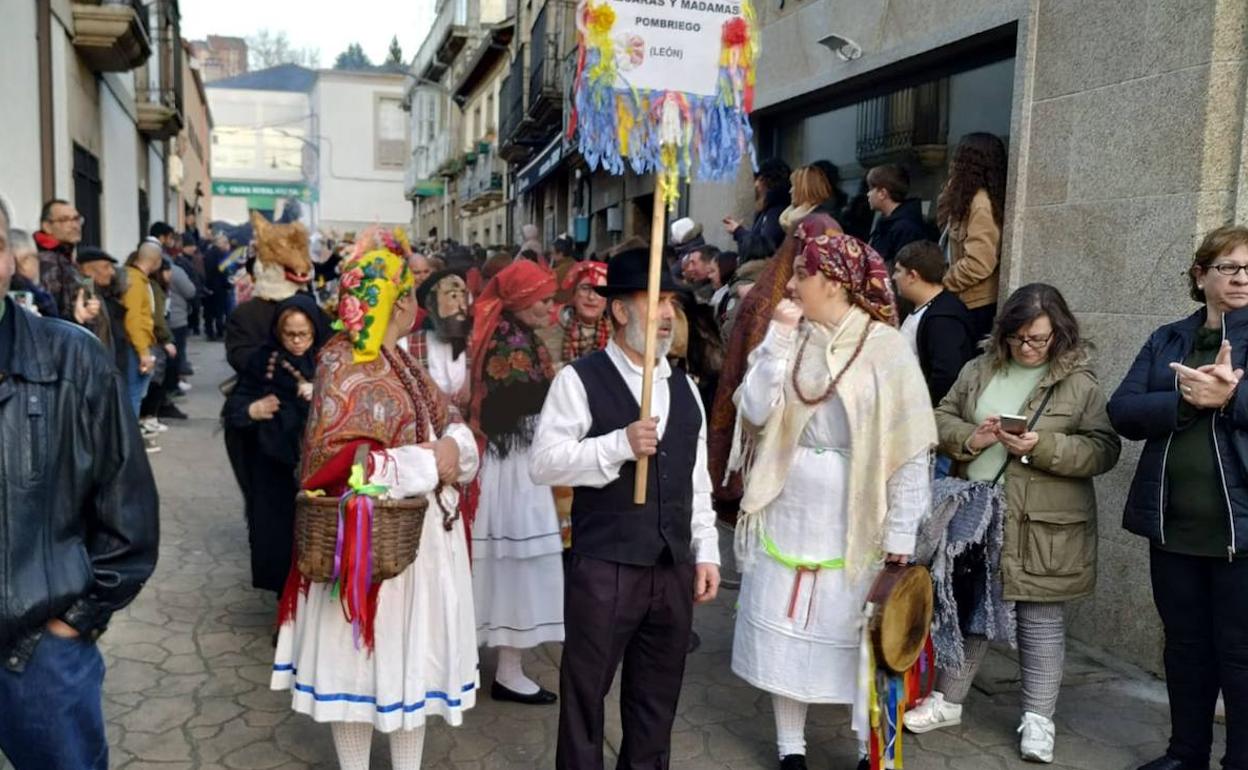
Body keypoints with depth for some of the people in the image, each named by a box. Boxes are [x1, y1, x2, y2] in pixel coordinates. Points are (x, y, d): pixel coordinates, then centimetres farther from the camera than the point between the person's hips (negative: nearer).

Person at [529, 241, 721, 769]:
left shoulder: (683, 387, 12)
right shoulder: (580, 380, -7)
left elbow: (696, 481, 14)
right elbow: (542, 463, -15)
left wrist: (705, 552, 9)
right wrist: (619, 444, -23)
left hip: (674, 571, 5)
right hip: (603, 570, -5)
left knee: (657, 702, 17)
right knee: (584, 696, 9)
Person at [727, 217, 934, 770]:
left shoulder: (884, 347, -11)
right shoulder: (790, 338, 2)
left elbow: (910, 450, -9)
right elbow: (755, 410, -9)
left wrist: (901, 535, -10)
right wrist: (779, 336, -13)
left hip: (852, 522, -4)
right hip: (787, 513, 4)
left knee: (857, 636, 6)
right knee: (784, 629, 12)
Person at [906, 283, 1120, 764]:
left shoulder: (1079, 382, -5)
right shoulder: (979, 370, 6)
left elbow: (1104, 449, -8)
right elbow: (941, 419, 9)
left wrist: (1043, 447, -22)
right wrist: (969, 439, -13)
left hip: (1042, 527, -3)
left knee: (1041, 620, 9)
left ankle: (1038, 718, 24)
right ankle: (948, 701, 31)